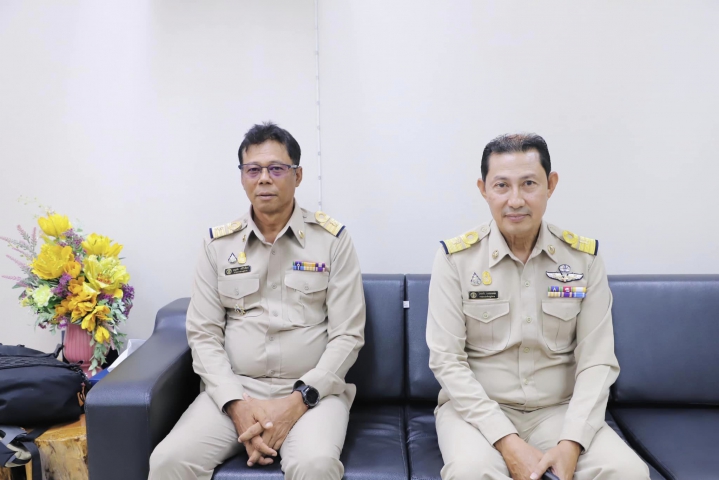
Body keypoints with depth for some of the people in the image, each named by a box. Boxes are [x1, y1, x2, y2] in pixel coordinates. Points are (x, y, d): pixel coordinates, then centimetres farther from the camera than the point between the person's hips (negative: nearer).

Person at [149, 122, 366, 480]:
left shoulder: (332, 239, -1)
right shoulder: (218, 243, 6)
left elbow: (347, 336, -4)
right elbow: (203, 334, 3)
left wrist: (298, 400, -15)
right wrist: (237, 404, -11)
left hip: (312, 390, -2)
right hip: (235, 388, 2)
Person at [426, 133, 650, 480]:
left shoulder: (585, 257, -1)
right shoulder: (455, 257, -8)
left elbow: (597, 361, -3)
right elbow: (446, 359, -11)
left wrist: (571, 442, -16)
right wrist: (507, 441, -19)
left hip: (560, 410, 2)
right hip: (477, 407, -2)